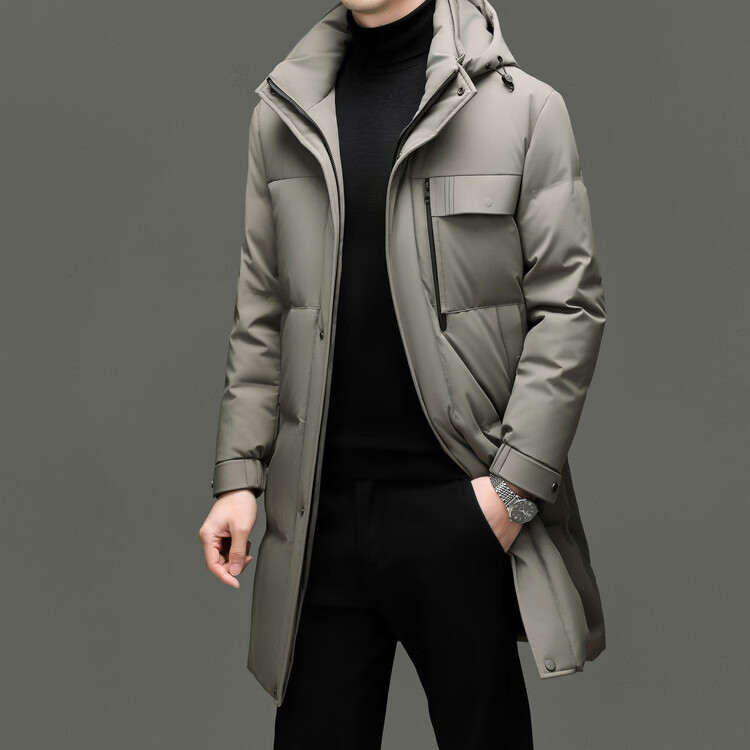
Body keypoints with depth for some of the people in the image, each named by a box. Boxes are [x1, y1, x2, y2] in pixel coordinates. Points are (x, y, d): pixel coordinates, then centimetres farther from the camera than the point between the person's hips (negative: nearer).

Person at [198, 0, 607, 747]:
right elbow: (260, 316, 12)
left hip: (459, 502, -3)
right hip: (319, 504, 3)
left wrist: (516, 481, -10)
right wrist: (237, 475, 5)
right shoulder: (282, 114, 9)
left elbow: (569, 307, -3)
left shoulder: (523, 105, -1)